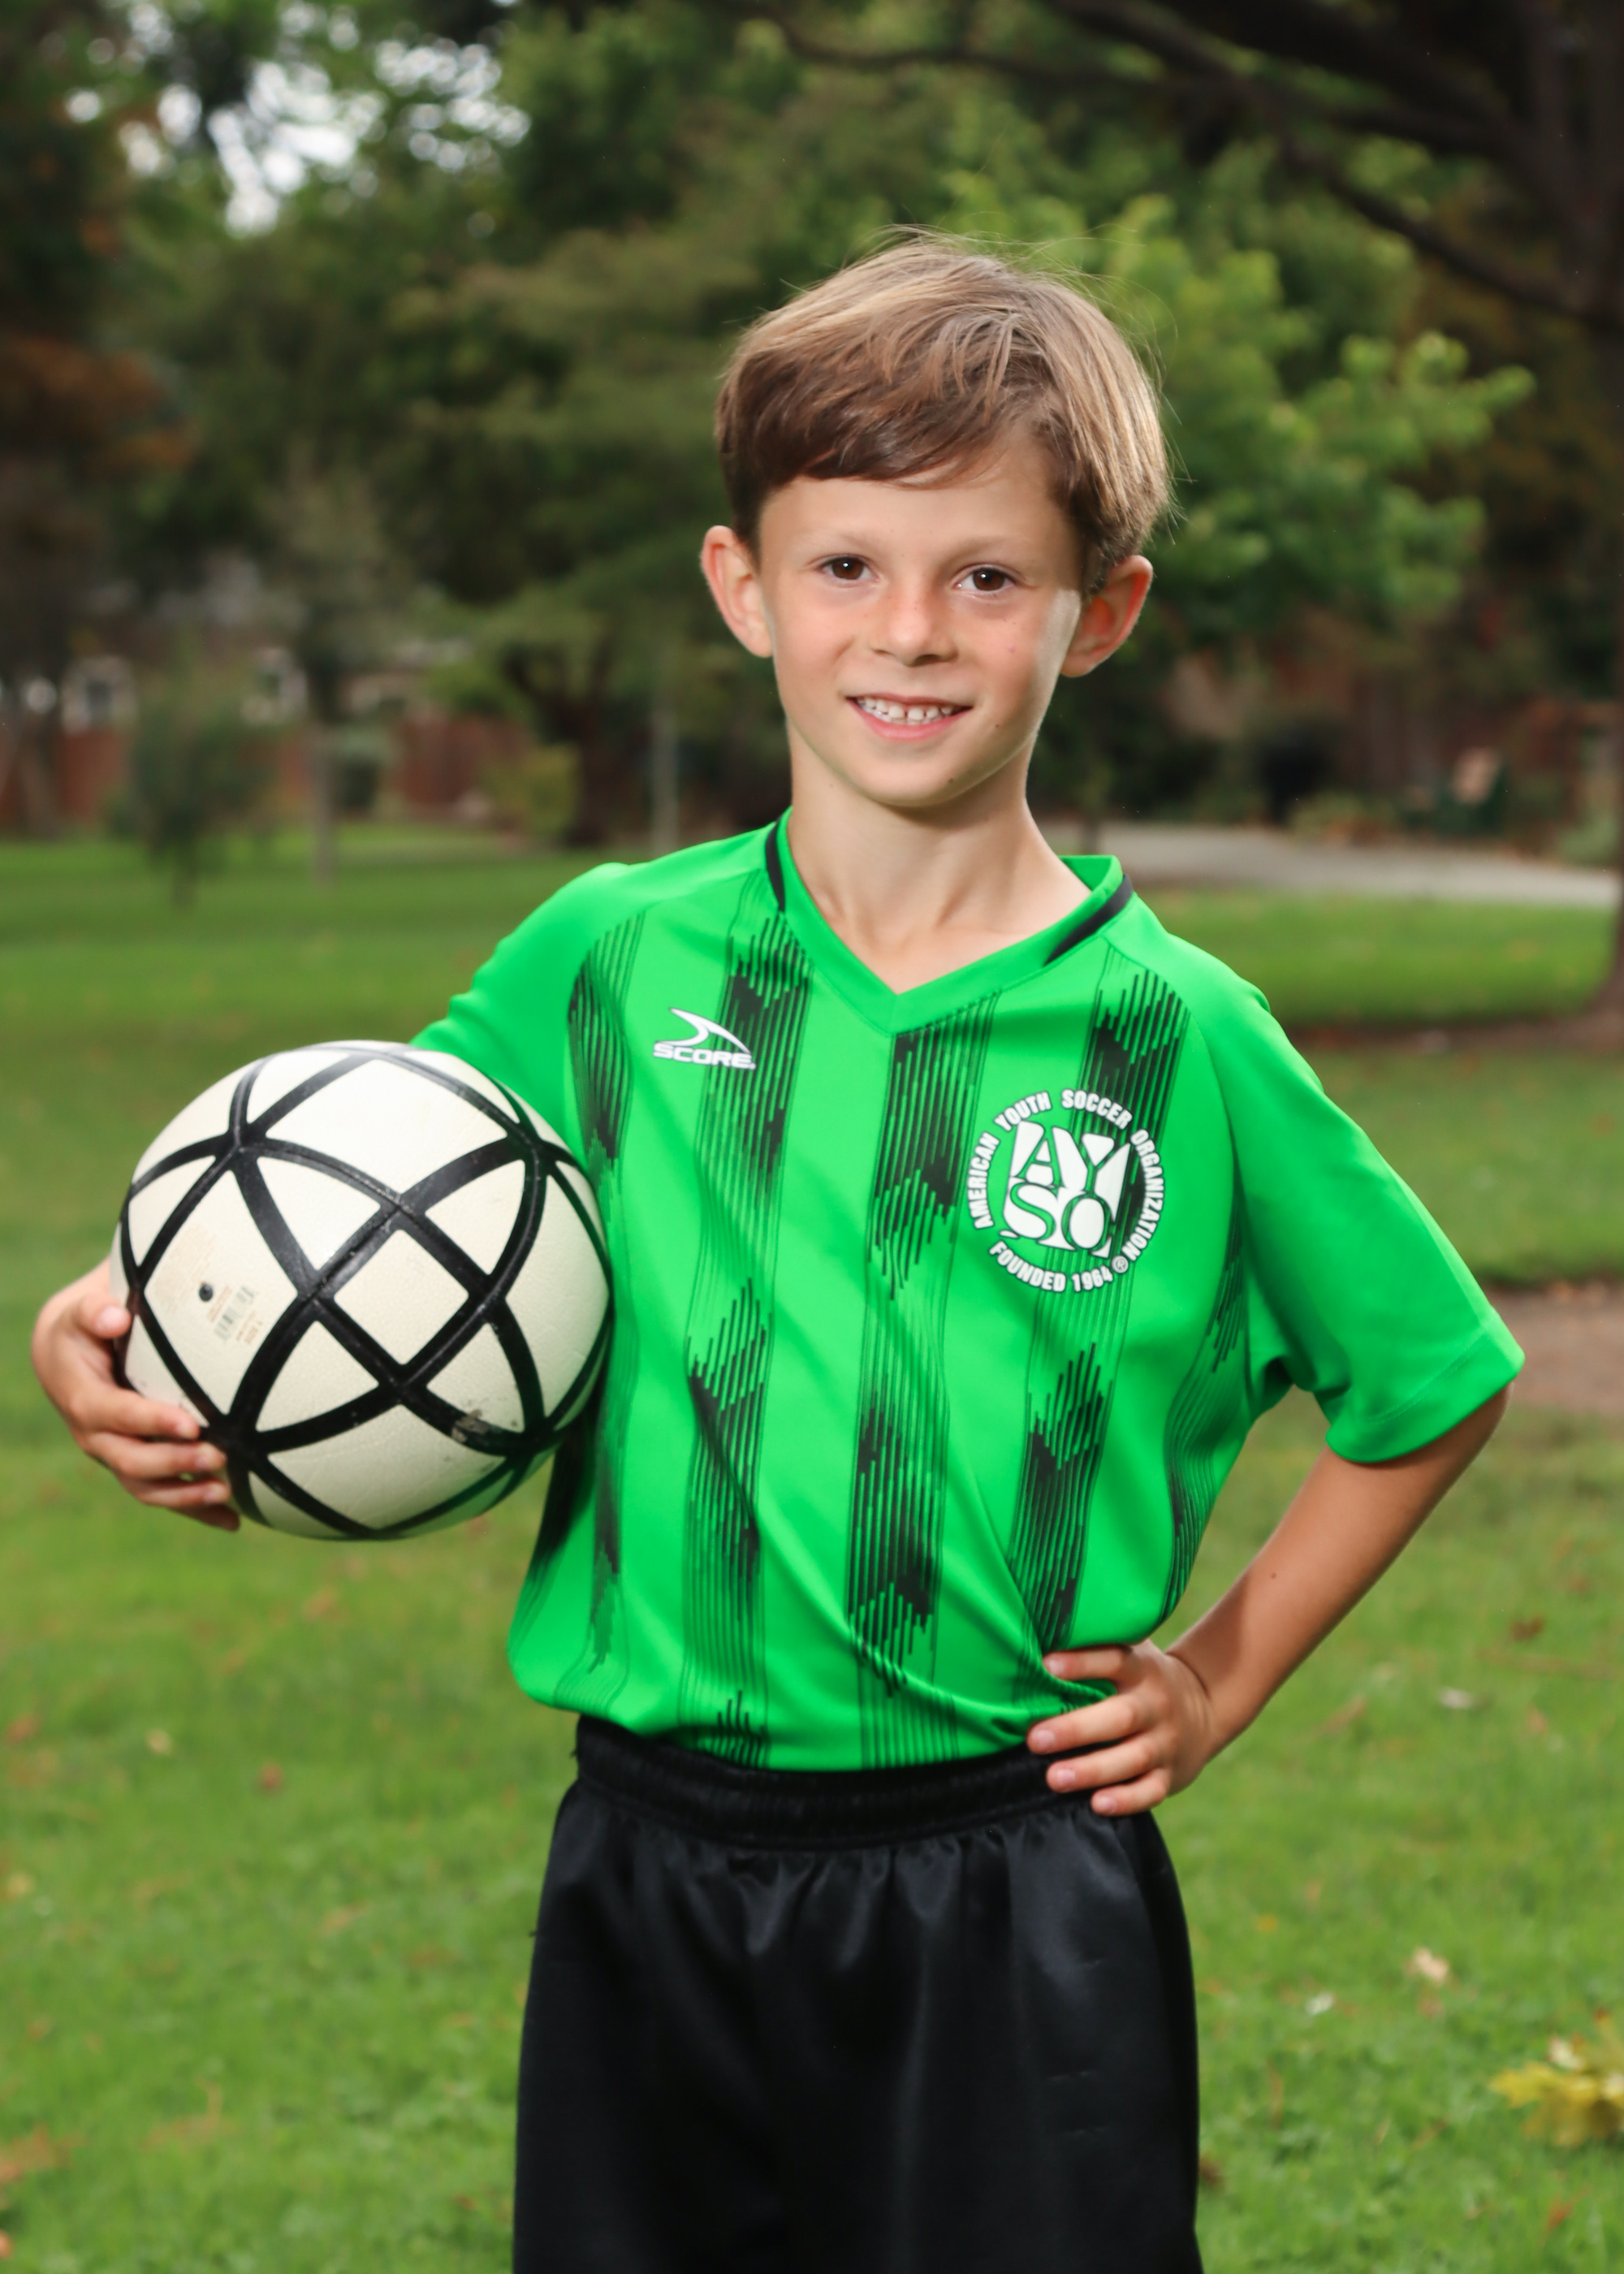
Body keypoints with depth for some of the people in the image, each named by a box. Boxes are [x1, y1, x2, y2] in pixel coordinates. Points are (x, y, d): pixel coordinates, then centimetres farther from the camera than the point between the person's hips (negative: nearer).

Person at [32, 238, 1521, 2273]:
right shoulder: (609, 961, -1)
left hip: (1014, 1912, -1)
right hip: (649, 1875, 2)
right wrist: (107, 1335, -10)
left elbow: (1429, 1389, 8)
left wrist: (1224, 1677, 3)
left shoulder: (1175, 1036, -5)